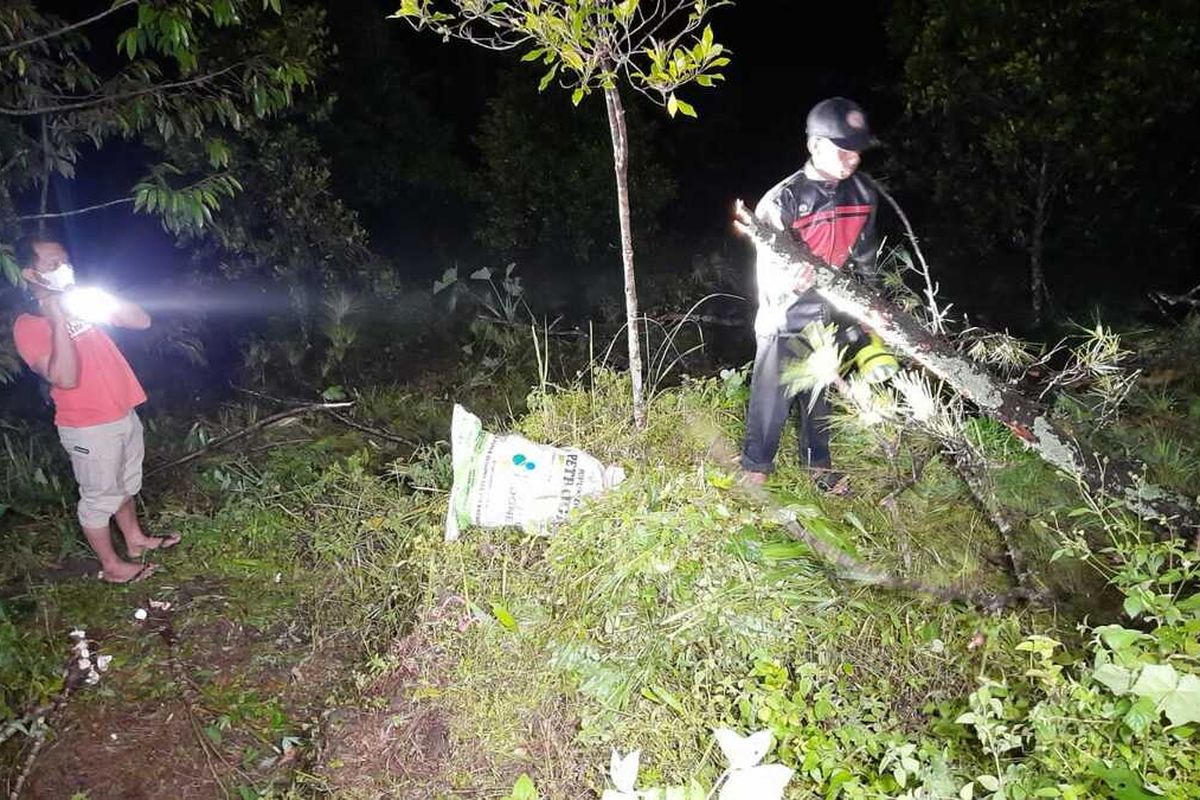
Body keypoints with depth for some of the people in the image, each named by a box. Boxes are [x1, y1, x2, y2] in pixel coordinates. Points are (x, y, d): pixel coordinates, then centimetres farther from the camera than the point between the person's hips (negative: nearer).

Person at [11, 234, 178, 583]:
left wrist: (101, 296, -10)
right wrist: (58, 321, -28)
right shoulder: (28, 325, -15)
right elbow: (66, 378, -26)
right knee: (99, 496, 8)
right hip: (89, 427, -7)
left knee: (125, 484, 23)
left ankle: (135, 539, 41)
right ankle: (111, 565, 22)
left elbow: (142, 321, 2)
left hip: (124, 413, 7)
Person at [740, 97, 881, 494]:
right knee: (772, 397, 2)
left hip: (832, 316, 5)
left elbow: (865, 257, 13)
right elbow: (768, 269, -17)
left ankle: (818, 463, 34)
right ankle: (755, 468, 19)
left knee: (820, 394, 17)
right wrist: (790, 282, -38)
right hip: (785, 319, -5)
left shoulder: (863, 194, 1)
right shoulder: (782, 200, -17)